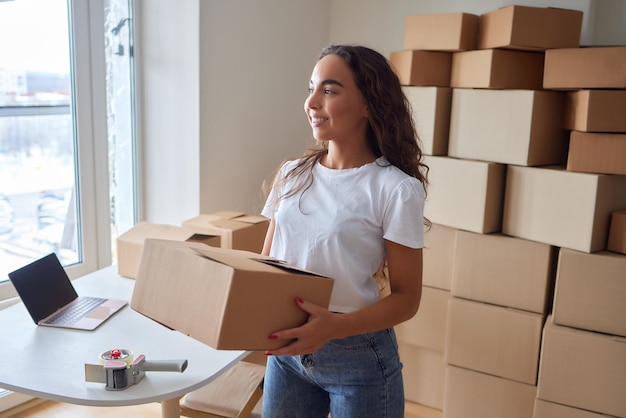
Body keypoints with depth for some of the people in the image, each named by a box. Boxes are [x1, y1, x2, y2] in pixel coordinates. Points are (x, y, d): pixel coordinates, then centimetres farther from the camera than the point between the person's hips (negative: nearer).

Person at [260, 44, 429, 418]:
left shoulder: (396, 190, -14)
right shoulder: (292, 175, 1)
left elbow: (406, 298, -11)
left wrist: (334, 326, -26)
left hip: (358, 357, -4)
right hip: (287, 347, 5)